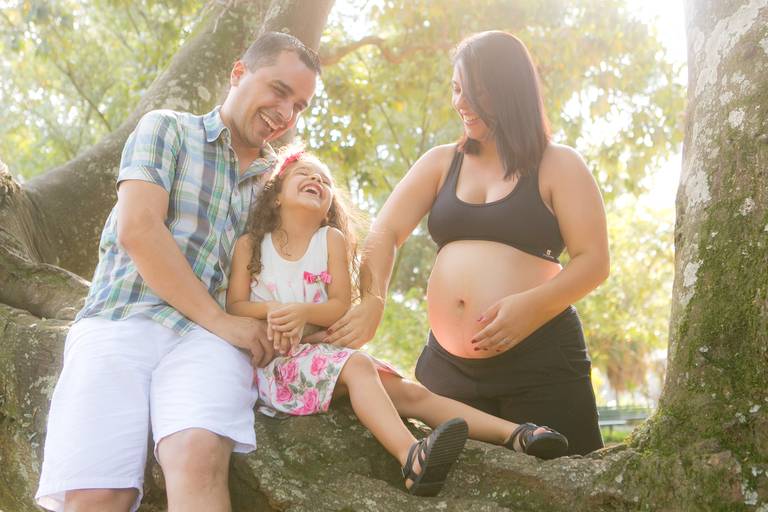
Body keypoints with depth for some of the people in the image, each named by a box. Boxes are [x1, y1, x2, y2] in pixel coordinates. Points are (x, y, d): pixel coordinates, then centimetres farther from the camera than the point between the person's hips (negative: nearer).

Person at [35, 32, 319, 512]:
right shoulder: (167, 129, 8)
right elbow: (137, 230, -6)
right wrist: (219, 320, -9)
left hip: (206, 335, 2)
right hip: (118, 322, -2)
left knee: (198, 458, -31)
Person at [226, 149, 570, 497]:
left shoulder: (331, 238, 8)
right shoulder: (249, 244, 5)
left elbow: (341, 306, 1)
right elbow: (234, 306, 0)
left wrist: (303, 313, -20)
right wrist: (272, 310, -20)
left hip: (323, 348, 4)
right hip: (273, 360, -4)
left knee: (410, 393, -11)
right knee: (357, 365, -33)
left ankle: (515, 435, -20)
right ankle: (412, 458, -54)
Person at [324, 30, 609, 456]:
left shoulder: (558, 165, 3)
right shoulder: (442, 163, 14)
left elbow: (593, 262, -3)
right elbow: (385, 234, 5)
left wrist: (531, 305, -20)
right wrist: (372, 302, -14)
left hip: (540, 359, -3)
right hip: (446, 362, 4)